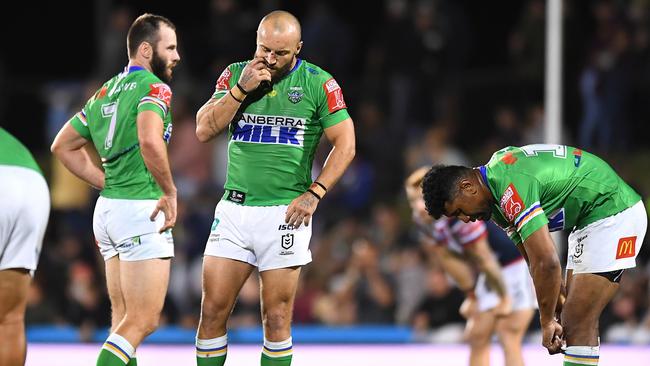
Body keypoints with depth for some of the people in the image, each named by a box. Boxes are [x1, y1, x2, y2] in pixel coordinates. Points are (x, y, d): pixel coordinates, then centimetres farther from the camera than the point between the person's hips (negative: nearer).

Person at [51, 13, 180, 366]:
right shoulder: (153, 88, -9)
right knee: (142, 322, -9)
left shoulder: (105, 92, 17)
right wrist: (170, 192, -16)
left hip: (108, 206, 9)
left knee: (123, 320, 10)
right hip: (140, 210, -9)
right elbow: (150, 141, -28)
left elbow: (63, 145, 23)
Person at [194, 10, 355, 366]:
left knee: (277, 318, -1)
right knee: (212, 311, 0)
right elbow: (204, 130, 0)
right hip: (233, 210, 3)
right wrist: (242, 89, -10)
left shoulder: (317, 83, -1)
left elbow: (345, 143, 0)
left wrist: (314, 193, -10)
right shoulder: (235, 74, 8)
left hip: (285, 213, -3)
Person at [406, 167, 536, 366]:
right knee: (477, 336, 8)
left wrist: (504, 297, -15)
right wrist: (472, 295, 9)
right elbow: (449, 259, 5)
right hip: (498, 267, 9)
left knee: (508, 336, -16)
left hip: (521, 262, -9)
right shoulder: (423, 220, -4)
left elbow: (483, 260, -23)